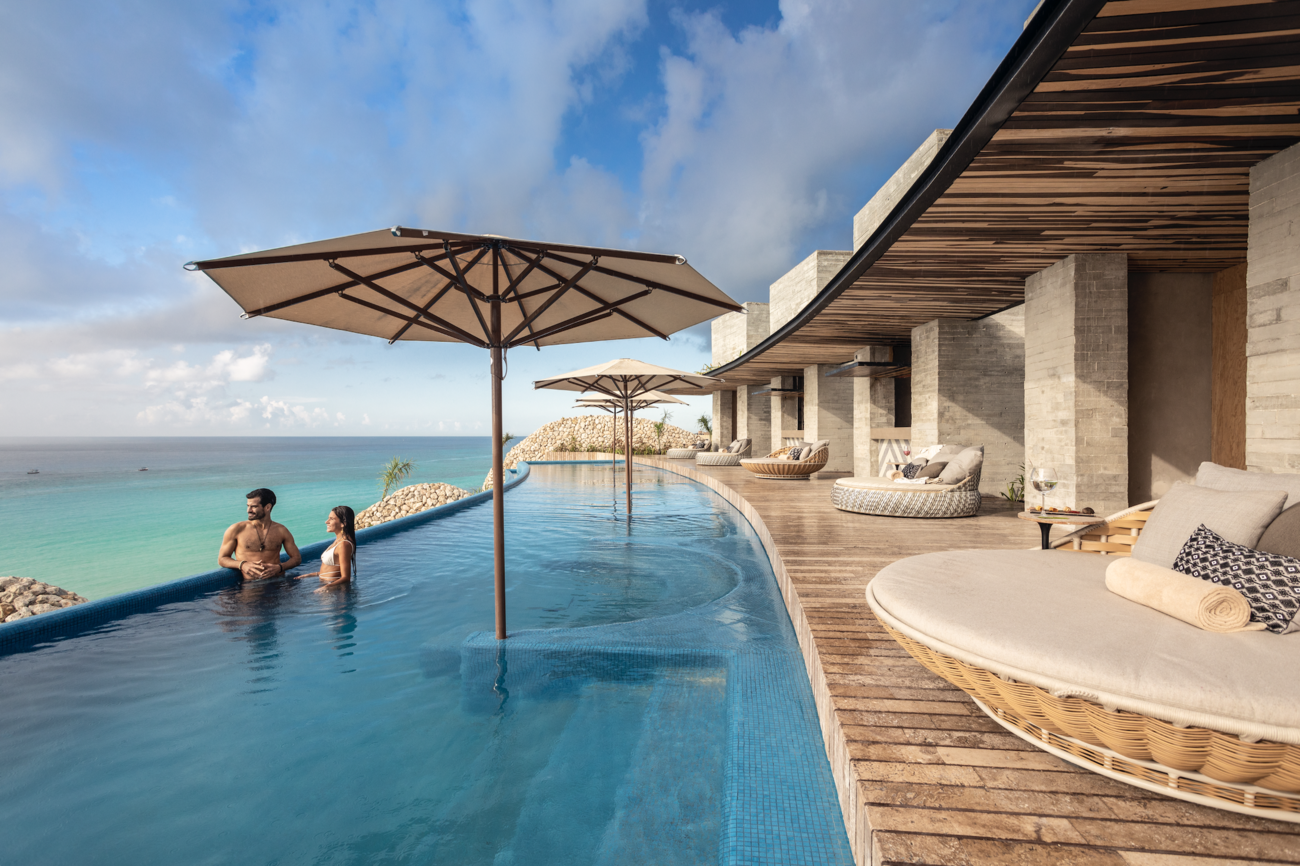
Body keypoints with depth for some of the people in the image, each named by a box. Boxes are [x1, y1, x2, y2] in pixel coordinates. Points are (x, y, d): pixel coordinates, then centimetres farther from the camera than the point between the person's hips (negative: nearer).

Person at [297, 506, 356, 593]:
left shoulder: (344, 544, -18)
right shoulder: (338, 541, 13)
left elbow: (345, 578, -20)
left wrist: (326, 587, -34)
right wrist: (309, 575, 28)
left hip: (335, 588, -10)